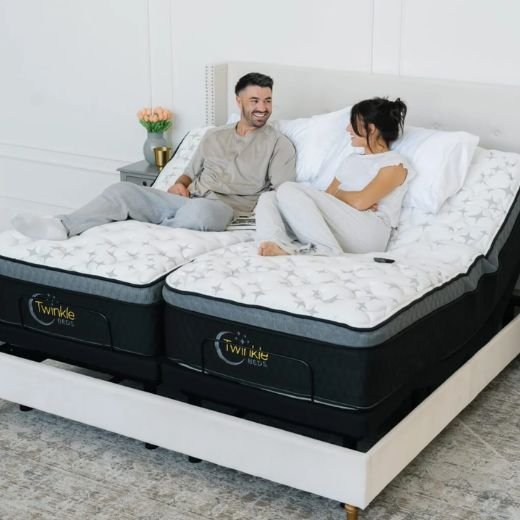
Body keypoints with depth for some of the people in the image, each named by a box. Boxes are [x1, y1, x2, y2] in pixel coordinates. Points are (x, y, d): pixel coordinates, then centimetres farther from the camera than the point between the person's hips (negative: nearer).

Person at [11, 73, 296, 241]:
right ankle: (62, 226, -33)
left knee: (197, 210, -43)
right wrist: (179, 184, 3)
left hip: (224, 209, -5)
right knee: (123, 190, -16)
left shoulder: (279, 143, 7)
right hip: (186, 201, 5)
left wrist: (260, 210, -17)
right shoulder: (214, 136, 23)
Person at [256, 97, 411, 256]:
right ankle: (278, 246, -37)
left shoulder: (395, 163, 4)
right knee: (268, 198, -7)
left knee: (289, 190, -20)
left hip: (368, 231, -8)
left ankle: (327, 250, -31)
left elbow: (360, 201, -12)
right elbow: (327, 197, 17)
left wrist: (337, 193, 8)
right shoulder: (352, 159, 29)